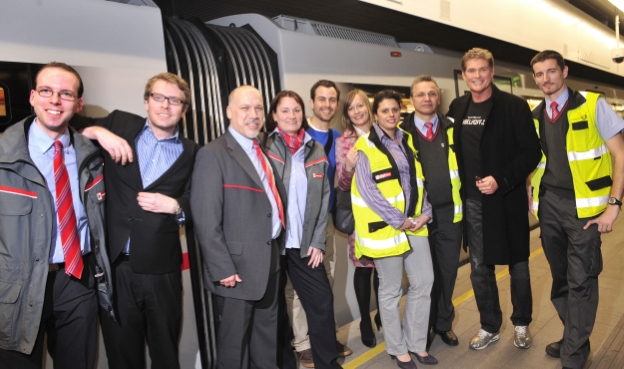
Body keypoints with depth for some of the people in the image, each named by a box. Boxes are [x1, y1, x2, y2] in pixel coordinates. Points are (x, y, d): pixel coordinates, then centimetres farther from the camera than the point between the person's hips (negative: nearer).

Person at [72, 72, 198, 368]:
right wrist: (99, 131, -11)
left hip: (160, 269, 0)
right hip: (114, 264, 1)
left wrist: (174, 206, -13)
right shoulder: (119, 125, 6)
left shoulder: (191, 153, 4)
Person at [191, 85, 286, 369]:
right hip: (238, 266, -7)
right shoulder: (213, 154, -13)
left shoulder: (263, 152, 12)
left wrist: (279, 246, 10)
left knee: (267, 335, 21)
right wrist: (222, 269, -20)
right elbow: (206, 220, -18)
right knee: (234, 339, 10)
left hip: (270, 261, 7)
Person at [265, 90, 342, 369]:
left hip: (305, 243, 3)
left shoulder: (316, 150, 8)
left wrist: (318, 241, 1)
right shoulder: (264, 148, -4)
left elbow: (323, 198, 7)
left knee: (322, 301, 4)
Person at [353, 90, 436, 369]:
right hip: (385, 227, -5)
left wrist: (425, 213, -1)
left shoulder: (408, 141, 11)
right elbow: (366, 189, -15)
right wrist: (398, 220, -15)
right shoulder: (366, 147, -7)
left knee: (424, 281, 8)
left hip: (415, 224, 6)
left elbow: (419, 181, 13)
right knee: (391, 290, 6)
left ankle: (416, 343, 26)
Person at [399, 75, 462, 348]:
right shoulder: (401, 132, -1)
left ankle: (444, 323, 30)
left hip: (450, 212, 2)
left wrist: (464, 201, 1)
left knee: (448, 270, 12)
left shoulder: (452, 128, 7)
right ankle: (425, 326, 26)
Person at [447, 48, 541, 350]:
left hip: (507, 199, -3)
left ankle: (521, 324, 33)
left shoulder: (514, 106, -8)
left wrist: (501, 179, -21)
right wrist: (464, 188, 3)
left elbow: (532, 152, -11)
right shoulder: (457, 108, 4)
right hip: (472, 202, 4)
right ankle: (489, 327, 29)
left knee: (518, 265, 12)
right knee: (479, 268, 12)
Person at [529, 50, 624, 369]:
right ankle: (573, 336, 31)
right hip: (548, 205, 4)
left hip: (583, 205, -4)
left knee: (581, 280, -2)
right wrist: (530, 197, 5)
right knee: (560, 277, 13)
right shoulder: (533, 118, 8)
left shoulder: (593, 106, -4)